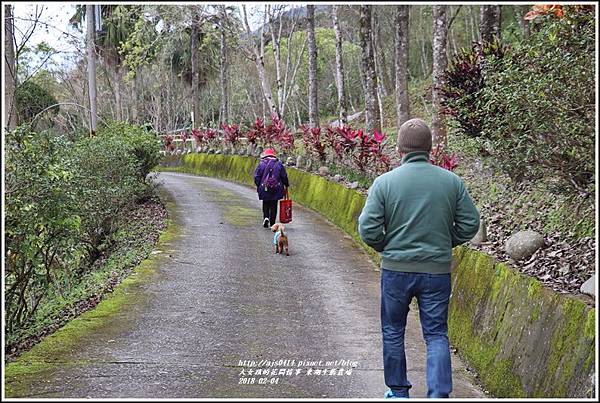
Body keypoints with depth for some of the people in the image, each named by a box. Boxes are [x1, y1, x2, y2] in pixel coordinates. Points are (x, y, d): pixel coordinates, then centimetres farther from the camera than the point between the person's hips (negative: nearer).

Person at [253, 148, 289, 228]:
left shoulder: (261, 164, -3)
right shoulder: (279, 164, 1)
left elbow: (256, 176, -3)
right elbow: (284, 176, 5)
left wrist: (258, 186, 10)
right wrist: (286, 185, 18)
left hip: (264, 189, 0)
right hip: (276, 189, 0)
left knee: (265, 204, 15)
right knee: (273, 206, 8)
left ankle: (266, 217, -8)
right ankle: (272, 223, 7)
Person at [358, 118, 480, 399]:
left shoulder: (385, 182, -10)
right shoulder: (452, 181, -4)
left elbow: (368, 230, -12)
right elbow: (470, 224, 1)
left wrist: (386, 247, 7)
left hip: (396, 269, -1)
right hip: (438, 270, 1)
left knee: (393, 332, 17)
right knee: (436, 335, 10)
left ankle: (398, 391, 28)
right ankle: (439, 394, 0)